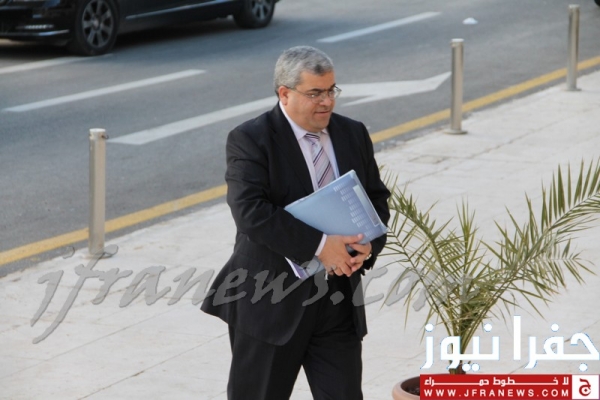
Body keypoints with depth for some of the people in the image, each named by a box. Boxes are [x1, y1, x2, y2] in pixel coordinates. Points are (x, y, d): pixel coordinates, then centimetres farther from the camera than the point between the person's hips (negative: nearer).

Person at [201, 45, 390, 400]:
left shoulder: (353, 134, 8)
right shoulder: (250, 140, -10)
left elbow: (377, 198, 14)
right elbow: (250, 211, -23)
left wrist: (369, 244, -8)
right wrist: (319, 245, -27)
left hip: (339, 301, 5)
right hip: (270, 302, -4)